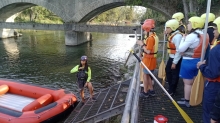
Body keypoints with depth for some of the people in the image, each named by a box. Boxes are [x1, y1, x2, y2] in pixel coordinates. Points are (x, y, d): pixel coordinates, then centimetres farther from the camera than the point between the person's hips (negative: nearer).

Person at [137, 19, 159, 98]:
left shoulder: (150, 38, -22)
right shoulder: (154, 36, 8)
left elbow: (148, 51, -25)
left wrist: (142, 44, -15)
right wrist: (143, 44, 3)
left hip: (149, 60, -9)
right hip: (151, 59, 9)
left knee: (145, 75, 3)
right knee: (148, 75, 18)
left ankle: (145, 92, 13)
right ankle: (151, 90, 26)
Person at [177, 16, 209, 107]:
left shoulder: (192, 36, -21)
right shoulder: (203, 35, 6)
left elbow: (180, 49, -18)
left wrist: (183, 39, -4)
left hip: (189, 62, -8)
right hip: (198, 61, 9)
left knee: (187, 83, 5)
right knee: (193, 81, 20)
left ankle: (187, 101, 16)